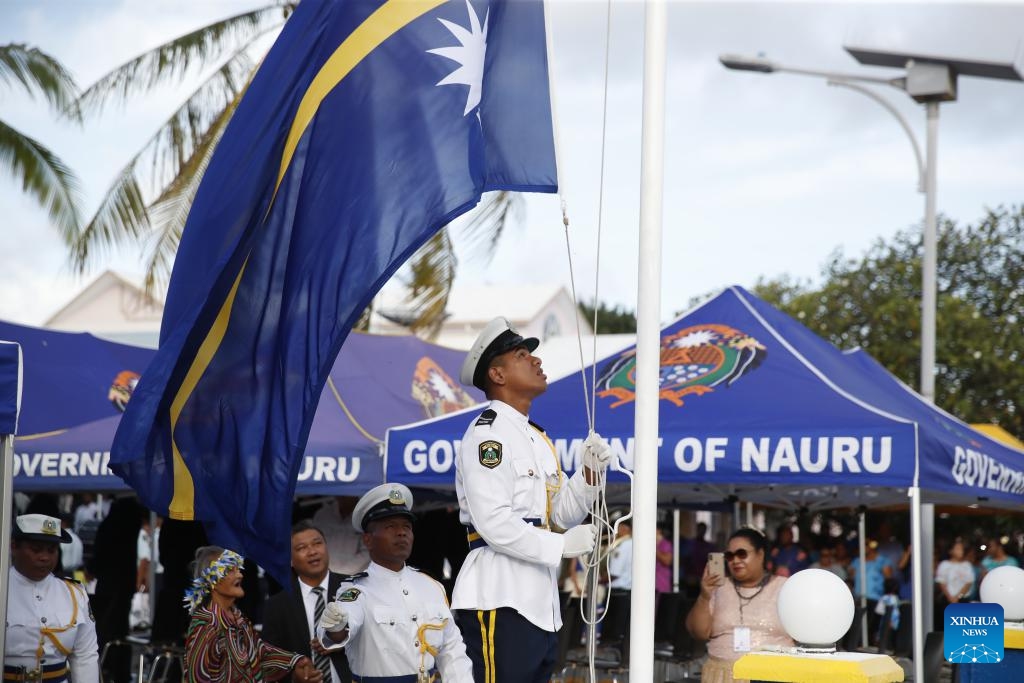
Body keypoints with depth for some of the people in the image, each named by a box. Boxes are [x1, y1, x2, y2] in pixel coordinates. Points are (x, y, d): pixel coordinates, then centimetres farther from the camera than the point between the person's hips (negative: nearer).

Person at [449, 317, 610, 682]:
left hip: (540, 598, 10)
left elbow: (563, 514, 20)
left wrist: (590, 472, 4)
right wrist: (560, 545, -13)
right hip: (499, 596, -10)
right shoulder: (488, 433, -9)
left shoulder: (539, 439, 20)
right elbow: (494, 524, -18)